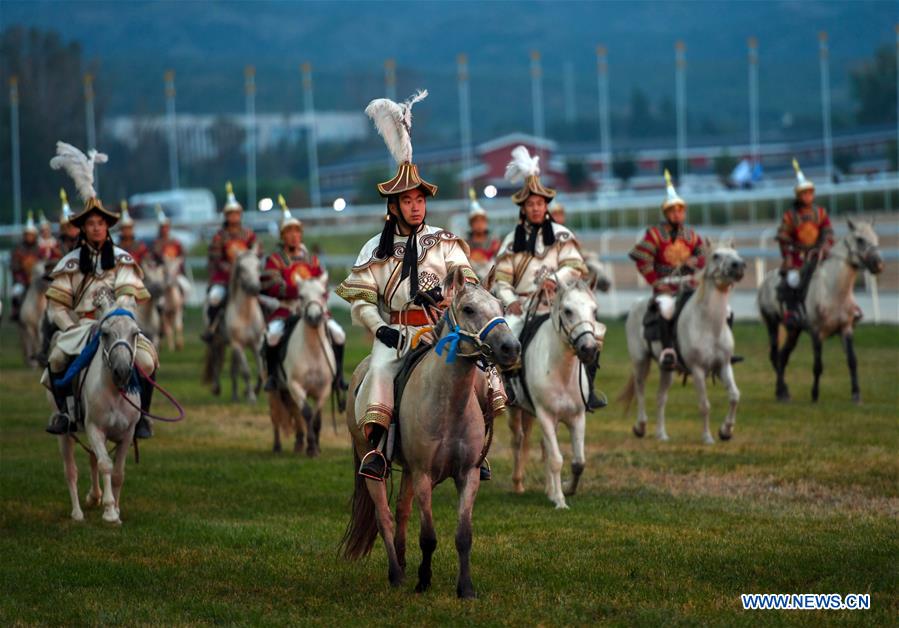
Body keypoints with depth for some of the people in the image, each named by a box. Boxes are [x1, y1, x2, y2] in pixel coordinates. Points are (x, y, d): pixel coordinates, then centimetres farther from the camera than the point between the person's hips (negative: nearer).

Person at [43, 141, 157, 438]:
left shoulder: (122, 260, 7)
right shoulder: (70, 263, 9)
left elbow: (128, 298, -5)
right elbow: (56, 306, 5)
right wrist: (74, 329, -10)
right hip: (79, 327, 0)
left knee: (146, 360, -26)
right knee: (56, 357, -29)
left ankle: (142, 414, -8)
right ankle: (64, 411, -12)